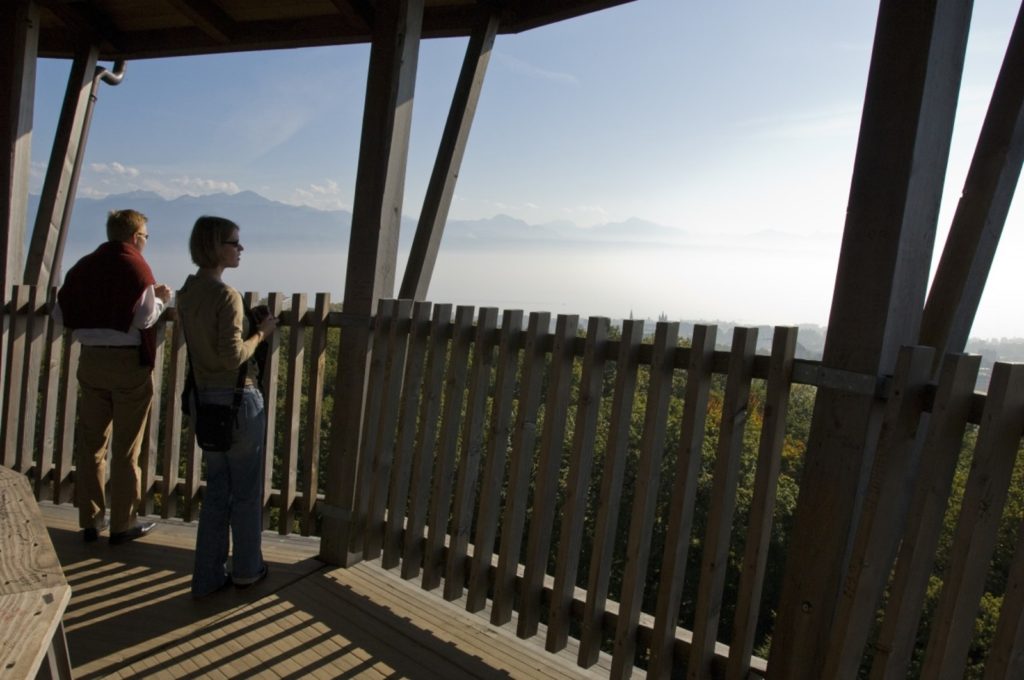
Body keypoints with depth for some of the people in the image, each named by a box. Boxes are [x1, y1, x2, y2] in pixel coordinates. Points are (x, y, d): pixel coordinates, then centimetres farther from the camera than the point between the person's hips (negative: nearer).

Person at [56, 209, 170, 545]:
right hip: (129, 362, -5)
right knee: (126, 447, 3)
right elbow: (144, 317, -18)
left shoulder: (84, 266, 8)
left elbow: (61, 312, 8)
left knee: (90, 442, 12)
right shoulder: (135, 266, -9)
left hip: (91, 360, 5)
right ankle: (123, 524, 11)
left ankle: (91, 520, 21)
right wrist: (161, 299, 1)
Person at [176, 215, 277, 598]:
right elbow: (233, 356, -22)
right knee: (246, 489, 11)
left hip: (203, 399, 7)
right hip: (237, 398, -7)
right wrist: (261, 333, -8)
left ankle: (207, 577, 25)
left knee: (216, 488, 17)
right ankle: (246, 569, 27)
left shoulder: (186, 293, 6)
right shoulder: (227, 295, -18)